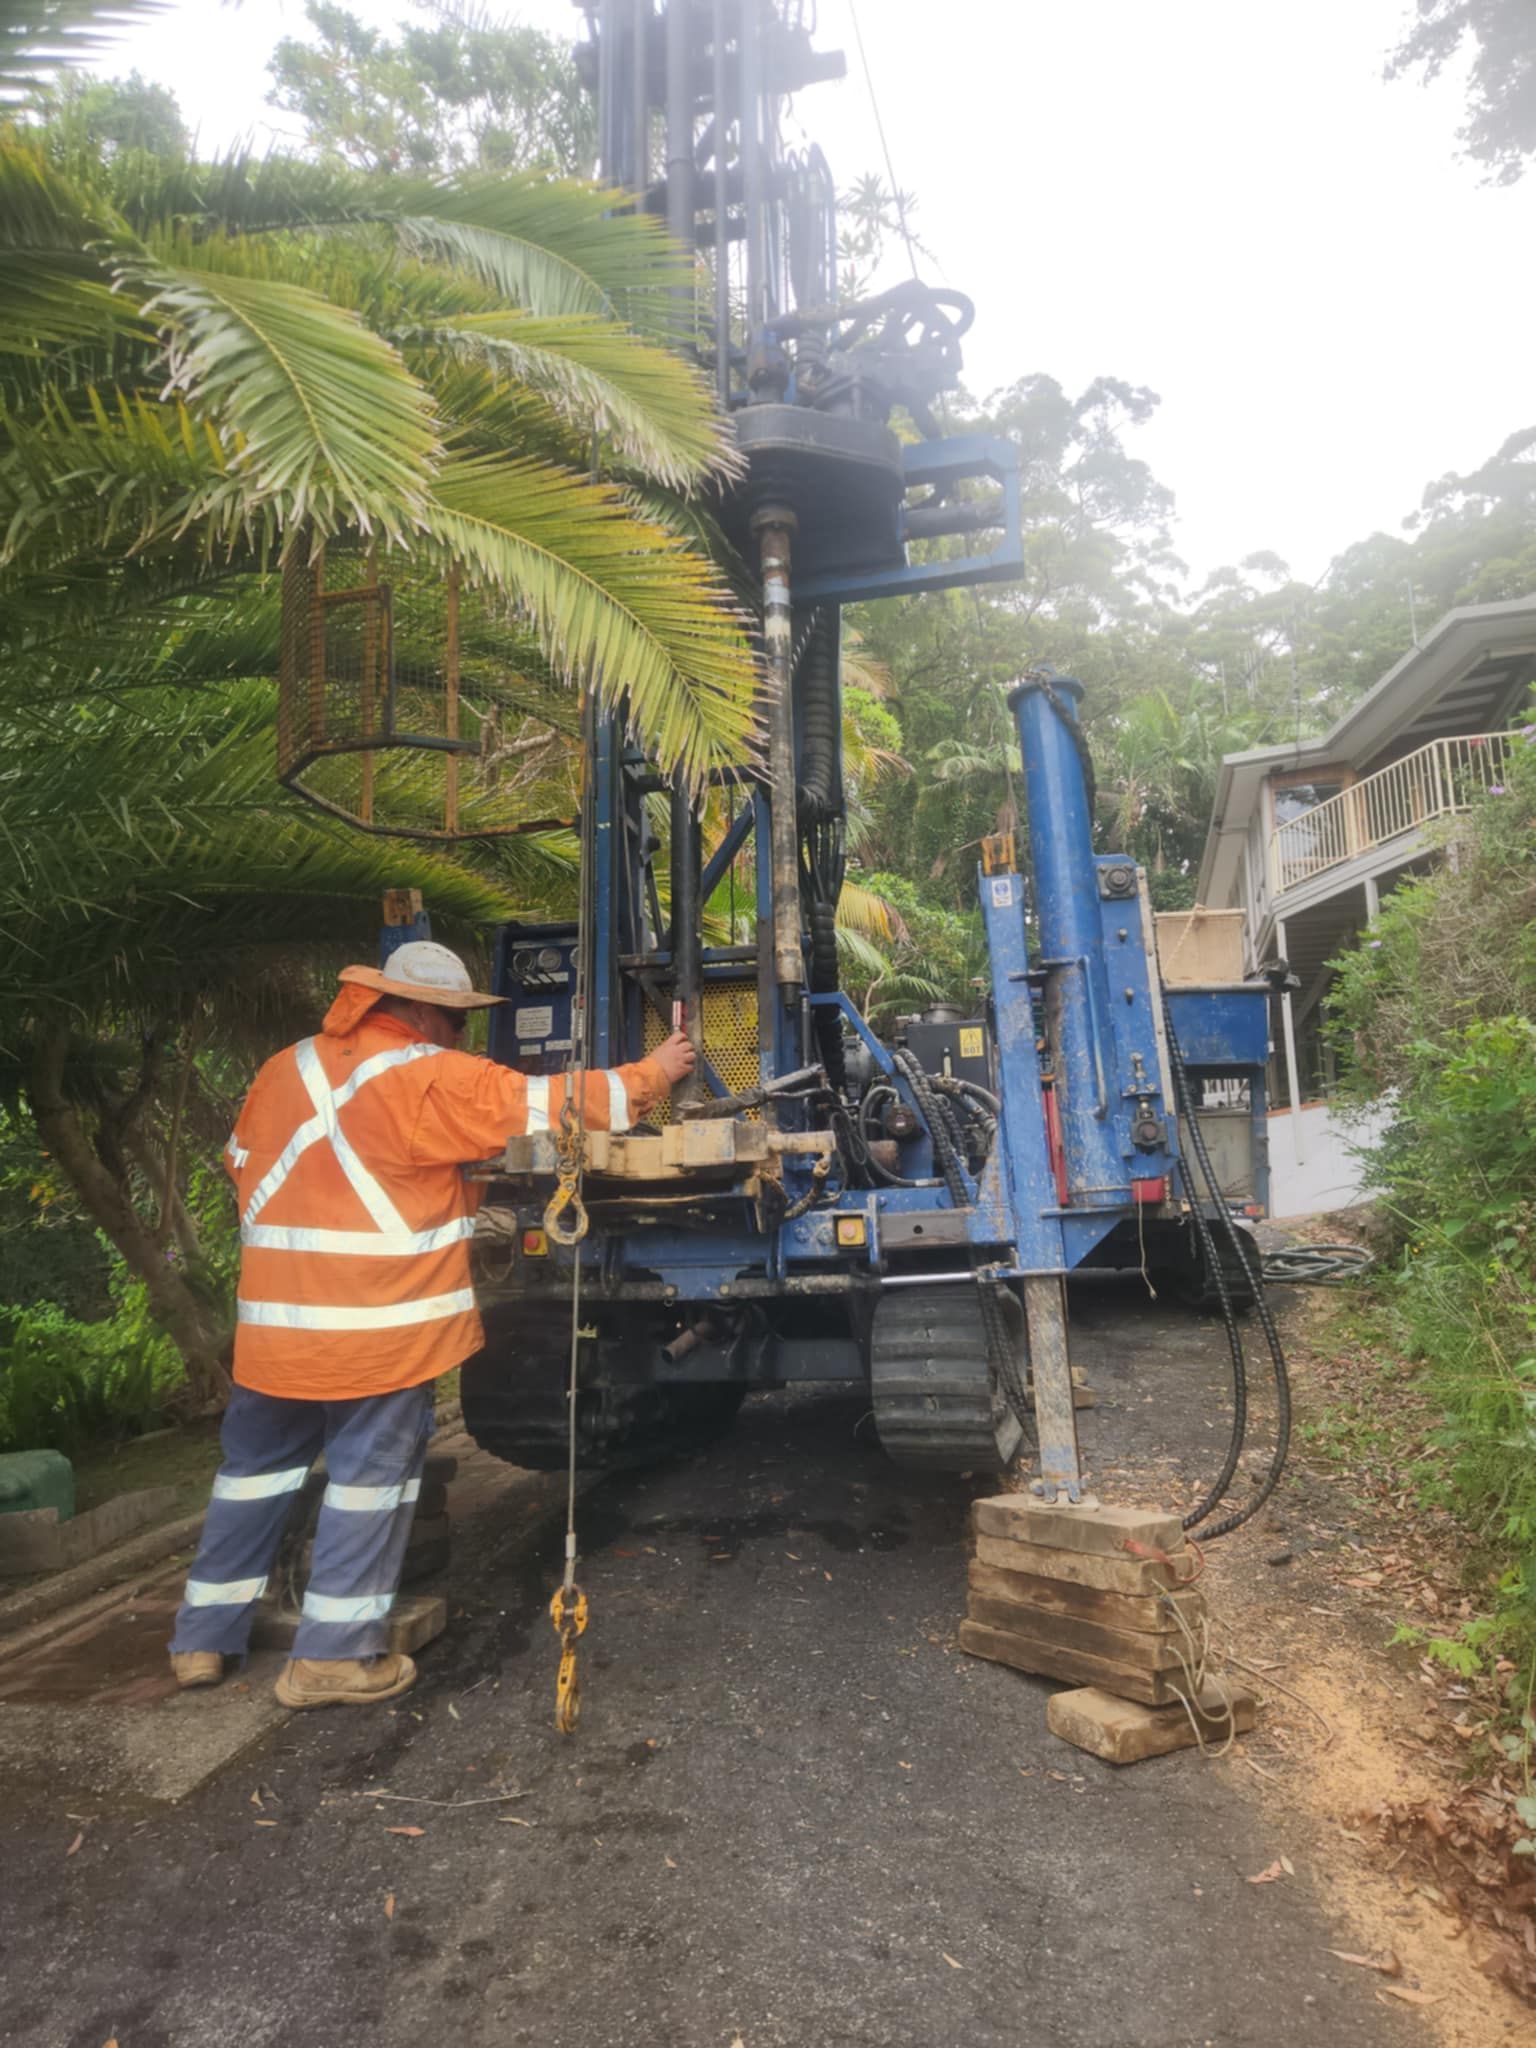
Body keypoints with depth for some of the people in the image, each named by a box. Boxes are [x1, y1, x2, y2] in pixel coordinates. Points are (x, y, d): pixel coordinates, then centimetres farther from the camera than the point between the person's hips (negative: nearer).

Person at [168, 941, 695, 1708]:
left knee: (255, 1469, 20)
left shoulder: (284, 1069, 10)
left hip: (275, 1320, 7)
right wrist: (648, 1075, -4)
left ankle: (203, 1637, 32)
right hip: (377, 1328, -7)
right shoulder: (430, 1078, -12)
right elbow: (541, 1107, -13)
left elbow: (244, 1166, 20)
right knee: (369, 1481, 7)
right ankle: (333, 1656, 16)